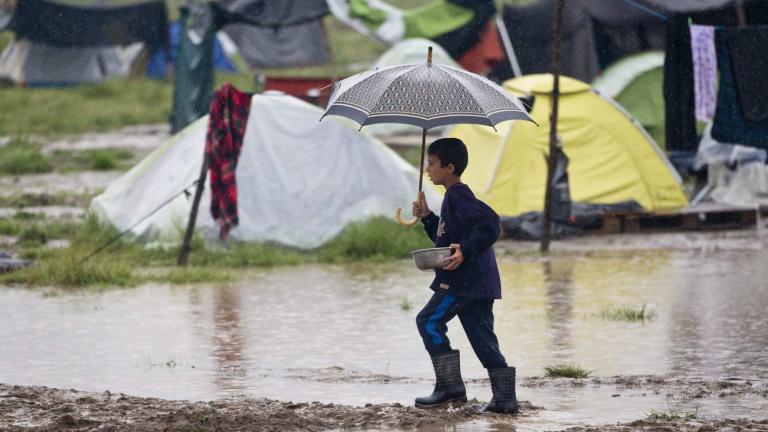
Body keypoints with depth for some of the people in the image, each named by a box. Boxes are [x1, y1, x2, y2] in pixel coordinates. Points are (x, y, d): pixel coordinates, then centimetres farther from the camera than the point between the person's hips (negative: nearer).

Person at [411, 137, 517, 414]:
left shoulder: (458, 196, -11)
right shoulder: (455, 197, 20)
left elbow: (489, 223, -24)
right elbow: (445, 239, 29)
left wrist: (465, 251, -29)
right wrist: (427, 217, 16)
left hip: (465, 278, -10)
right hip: (479, 281, 10)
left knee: (429, 322, -5)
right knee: (482, 338, 8)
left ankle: (450, 386, -6)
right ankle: (505, 398, 5)